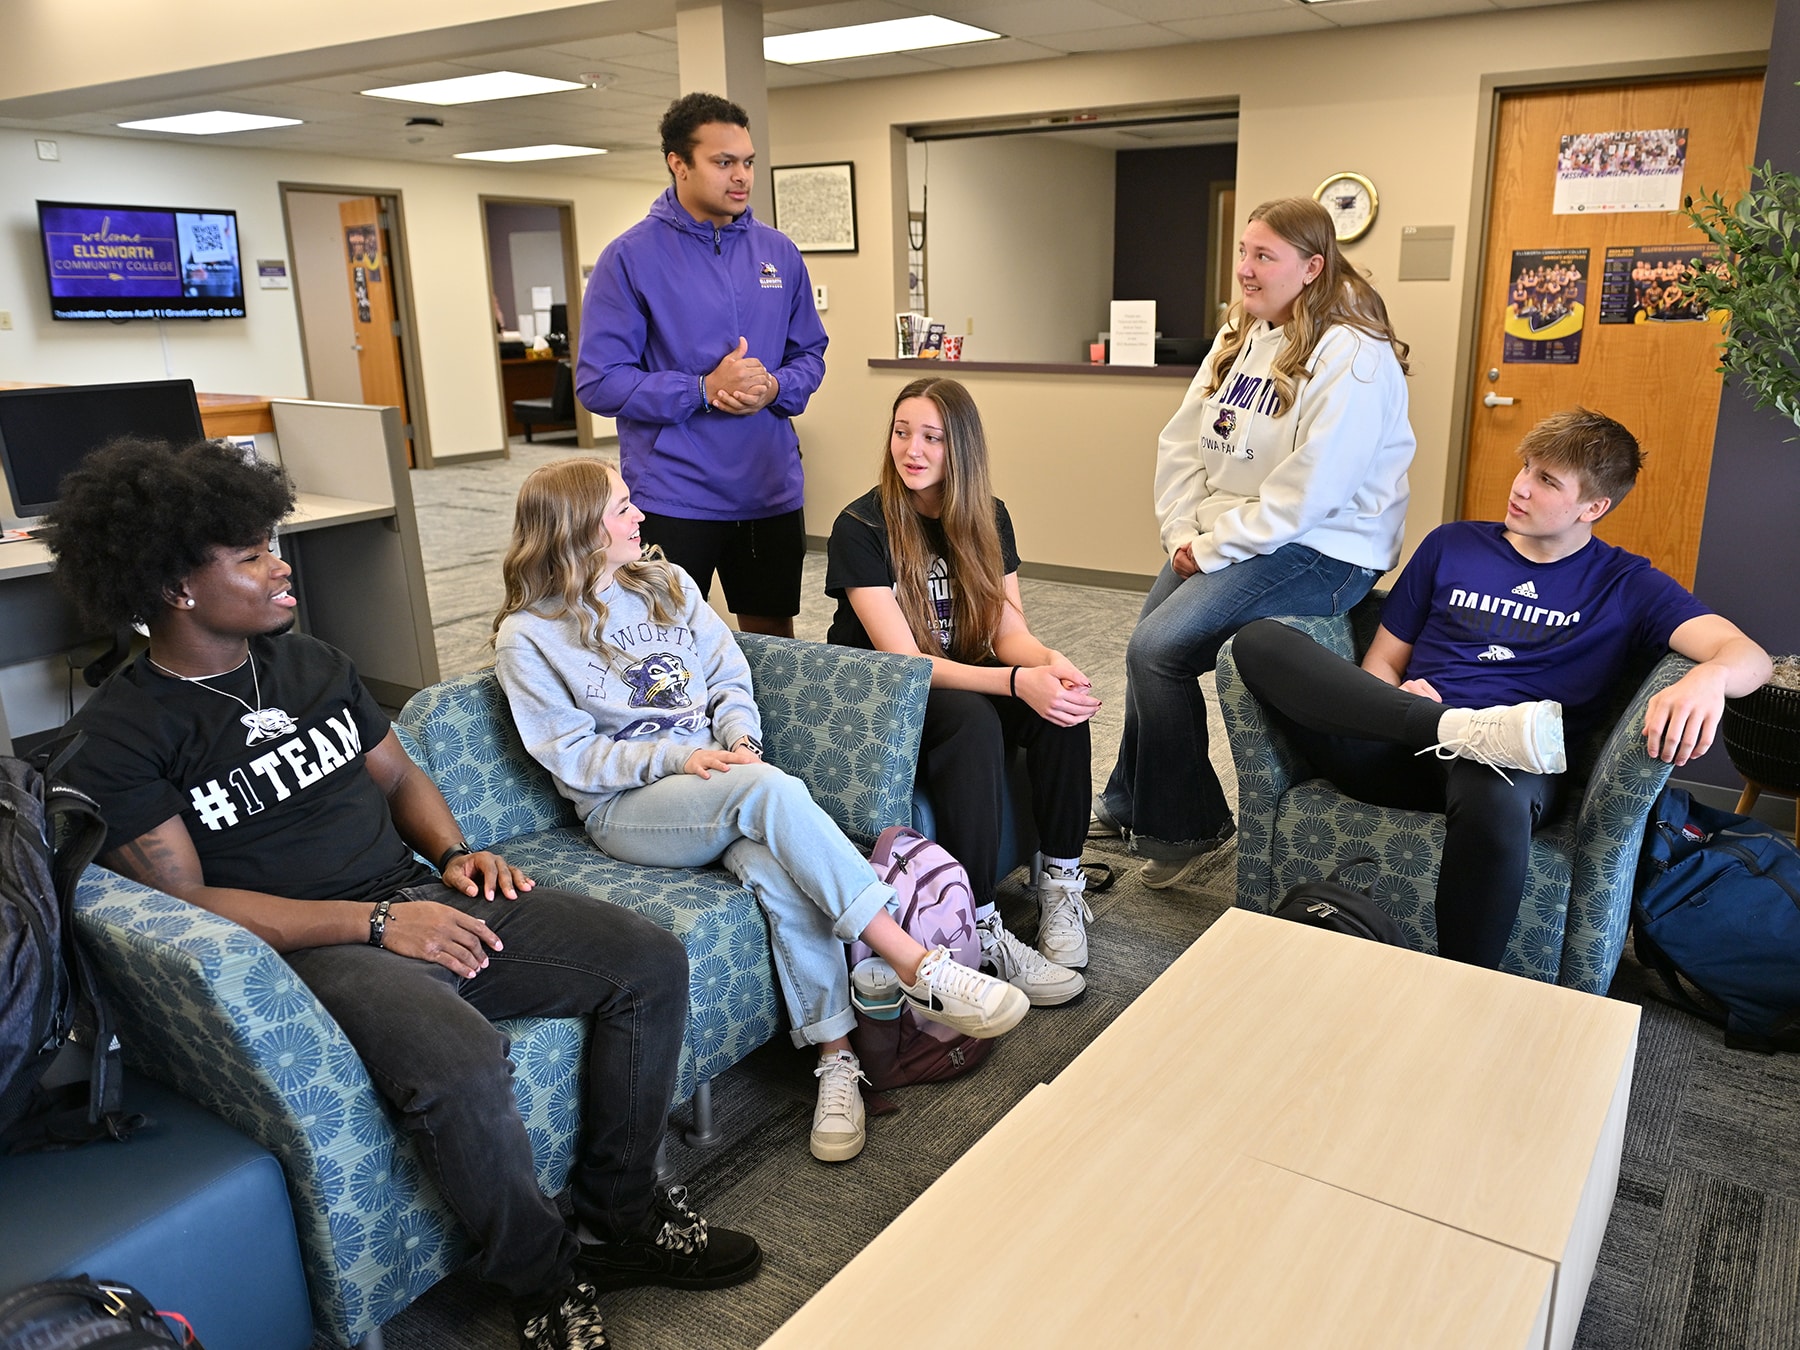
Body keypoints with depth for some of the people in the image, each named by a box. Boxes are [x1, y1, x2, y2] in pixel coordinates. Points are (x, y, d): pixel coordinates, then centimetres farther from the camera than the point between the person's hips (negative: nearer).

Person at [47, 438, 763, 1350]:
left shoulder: (311, 662, 15)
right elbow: (183, 900, -12)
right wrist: (376, 923, -19)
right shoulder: (118, 736, -5)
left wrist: (455, 852, 2)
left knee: (651, 964, -9)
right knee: (459, 1067, -38)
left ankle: (618, 1221, 7)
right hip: (316, 949, -7)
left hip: (426, 899, 7)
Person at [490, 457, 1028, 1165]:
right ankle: (920, 968, -33)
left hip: (717, 769, 4)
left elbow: (730, 676, 13)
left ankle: (836, 1056, -21)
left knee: (777, 868, -32)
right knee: (770, 790, -36)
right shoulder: (527, 638, -1)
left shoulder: (668, 584, 14)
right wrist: (677, 757, -18)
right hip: (626, 807, -4)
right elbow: (571, 754, -6)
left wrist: (739, 735, -9)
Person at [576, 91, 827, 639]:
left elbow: (810, 355, 12)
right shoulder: (629, 258, -6)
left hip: (771, 491, 4)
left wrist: (775, 388, -10)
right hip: (673, 499, -4)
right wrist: (703, 391, -19)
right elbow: (598, 381, -11)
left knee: (773, 643, 16)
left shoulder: (779, 252, 8)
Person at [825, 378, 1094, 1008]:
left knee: (1062, 699, -24)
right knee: (971, 719, -36)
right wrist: (1017, 681, -36)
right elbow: (904, 660, -23)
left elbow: (1009, 630, -3)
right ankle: (981, 931, -32)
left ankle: (1061, 881, -14)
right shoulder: (861, 527, -16)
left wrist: (1051, 662, -28)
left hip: (963, 679, 5)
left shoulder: (987, 519, 1)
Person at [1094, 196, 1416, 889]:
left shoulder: (1353, 356, -16)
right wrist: (1184, 533, -5)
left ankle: (1183, 827, -1)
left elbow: (1310, 489, -23)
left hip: (1322, 551, -8)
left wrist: (1217, 546, -18)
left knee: (1156, 649, -19)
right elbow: (1182, 444, 9)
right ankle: (1129, 805, 25)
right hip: (1223, 539, 8)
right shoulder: (1237, 340, 11)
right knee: (1151, 645, 4)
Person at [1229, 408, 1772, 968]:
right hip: (1399, 749, 3)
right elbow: (1380, 664, 21)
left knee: (1496, 803, -43)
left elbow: (1749, 656, 2)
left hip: (1508, 763, -2)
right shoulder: (1451, 545, 22)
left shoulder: (1627, 585, 16)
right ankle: (1466, 731, -31)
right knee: (1259, 639, -21)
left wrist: (1708, 677, -25)